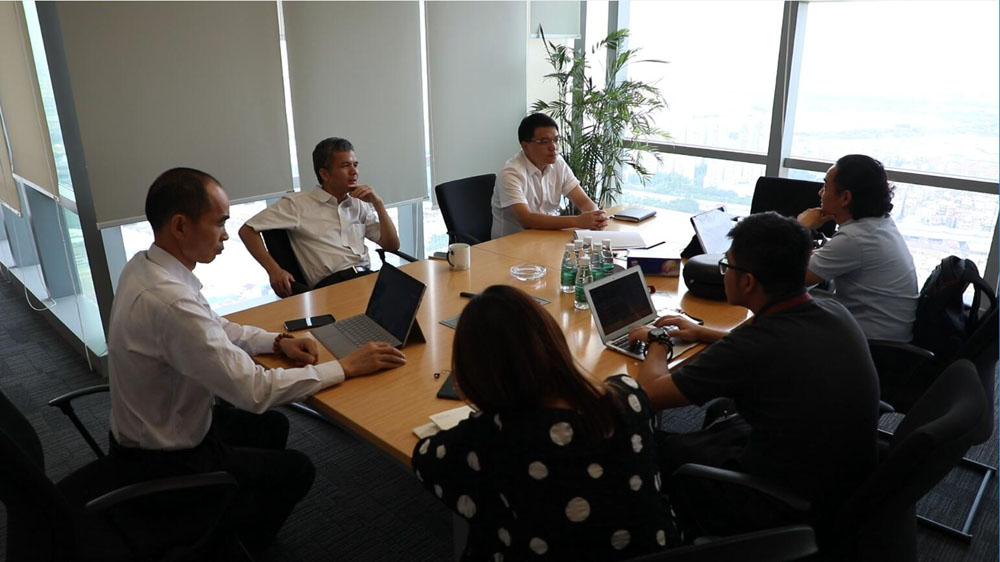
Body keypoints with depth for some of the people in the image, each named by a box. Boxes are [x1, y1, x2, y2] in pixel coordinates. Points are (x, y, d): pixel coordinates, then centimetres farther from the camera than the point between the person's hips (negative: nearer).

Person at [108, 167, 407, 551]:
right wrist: (345, 367, -25)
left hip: (145, 433, 8)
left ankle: (227, 522, 37)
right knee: (296, 470, 9)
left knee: (272, 427, 23)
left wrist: (278, 342, -6)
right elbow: (254, 391, -34)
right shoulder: (169, 300, -36)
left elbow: (212, 329, 8)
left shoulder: (145, 266, -6)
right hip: (167, 461, -8)